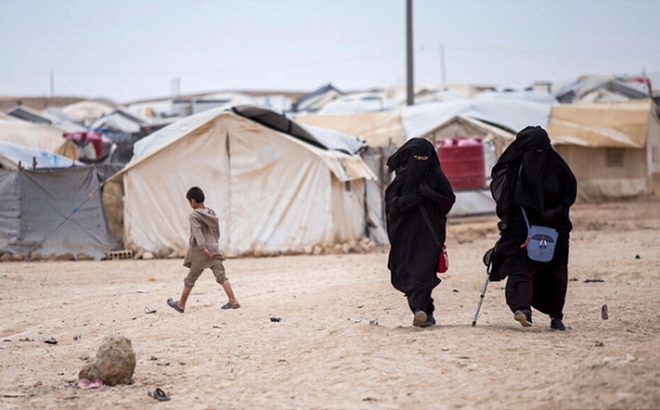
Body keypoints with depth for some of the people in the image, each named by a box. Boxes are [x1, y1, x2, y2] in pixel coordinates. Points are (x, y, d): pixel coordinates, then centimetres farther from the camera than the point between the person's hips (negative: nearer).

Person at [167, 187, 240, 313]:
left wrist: (203, 248, -30)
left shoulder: (194, 216, -10)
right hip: (214, 249, 6)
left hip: (200, 252, -6)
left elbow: (198, 232, -21)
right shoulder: (211, 213, 11)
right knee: (221, 276, -1)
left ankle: (181, 304, 17)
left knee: (190, 279, 7)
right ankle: (233, 300, -14)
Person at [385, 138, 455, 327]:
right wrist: (404, 201, -15)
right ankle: (426, 311, 11)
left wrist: (431, 195, -15)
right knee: (406, 269, 1)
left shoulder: (437, 176, 2)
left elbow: (449, 200, 2)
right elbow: (390, 199, 6)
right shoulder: (403, 176, 8)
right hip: (406, 230, 3)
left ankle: (420, 307, -24)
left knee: (424, 269, -15)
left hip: (429, 230, -3)